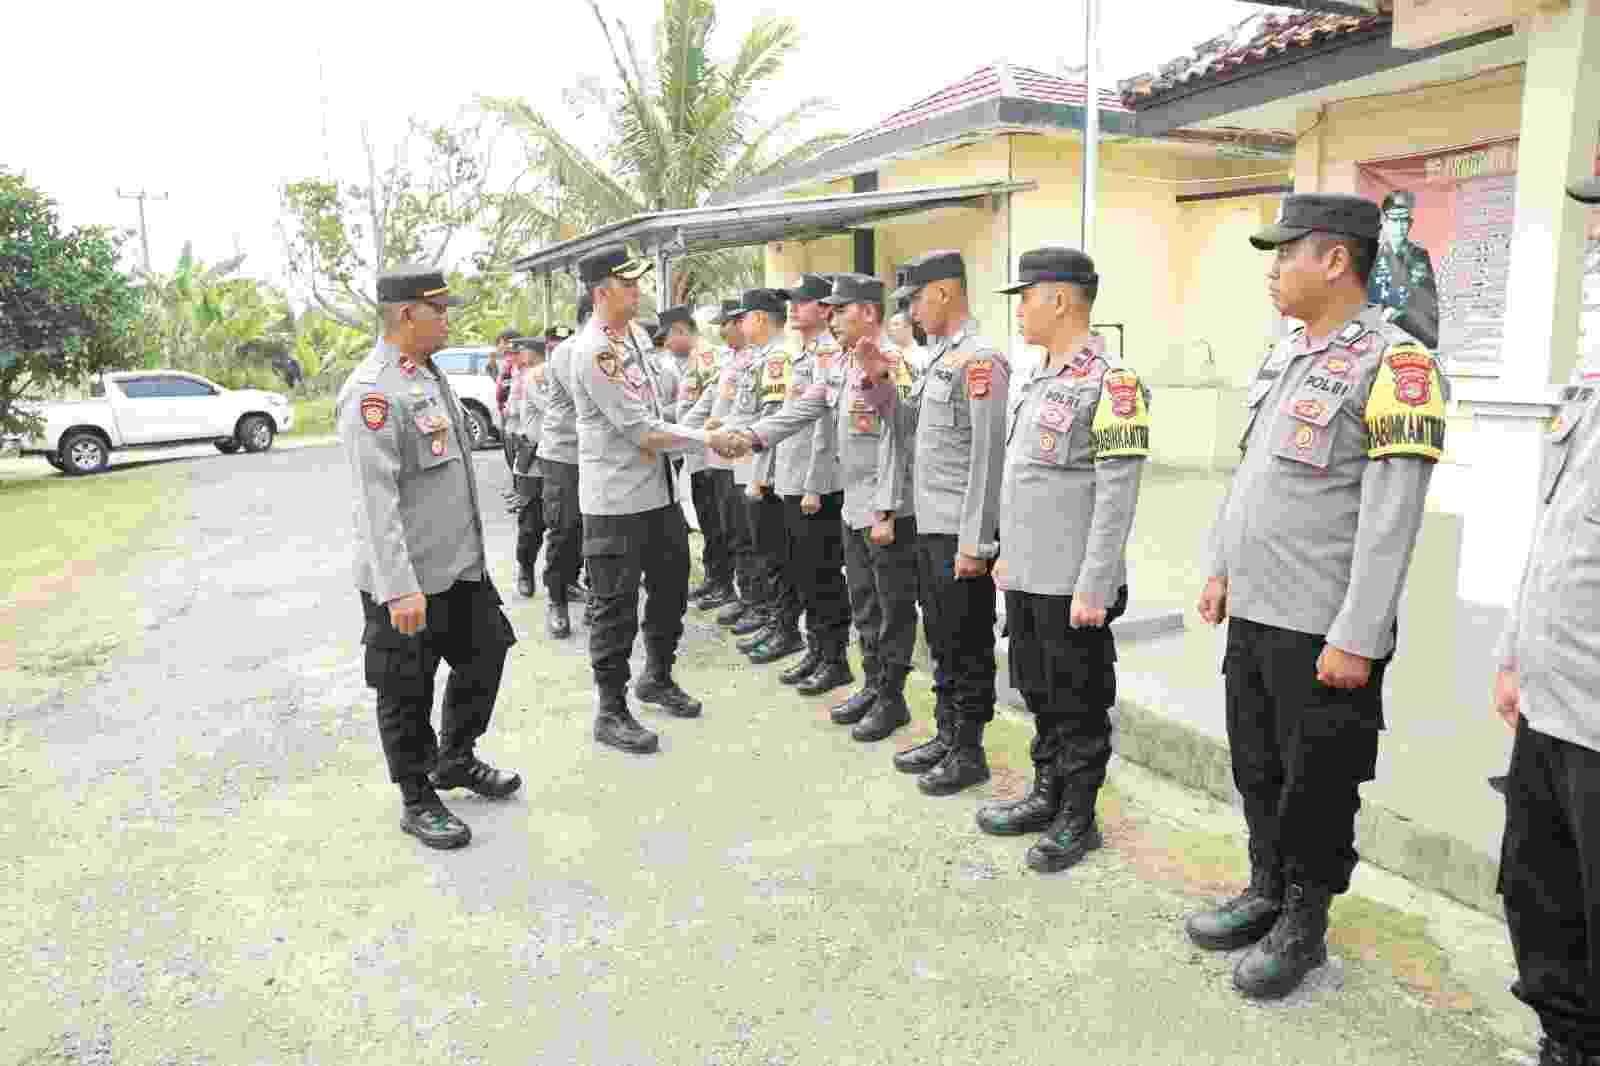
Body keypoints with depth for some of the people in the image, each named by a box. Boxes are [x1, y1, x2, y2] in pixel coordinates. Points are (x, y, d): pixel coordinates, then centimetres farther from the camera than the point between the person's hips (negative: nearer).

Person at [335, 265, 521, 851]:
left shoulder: (430, 374, 12)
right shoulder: (372, 391, -19)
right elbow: (377, 496, -25)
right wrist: (399, 587, -28)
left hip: (462, 565, 9)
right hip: (407, 580, -9)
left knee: (484, 655, 19)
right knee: (407, 693, 7)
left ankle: (455, 760, 40)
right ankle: (417, 801, 24)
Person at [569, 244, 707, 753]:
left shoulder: (638, 334, 10)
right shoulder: (593, 351, -18)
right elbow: (642, 431, -21)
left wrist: (647, 434, 4)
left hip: (659, 489, 9)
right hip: (616, 500, -9)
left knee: (670, 586, 19)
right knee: (616, 606, 0)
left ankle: (657, 678, 39)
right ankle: (611, 712, 14)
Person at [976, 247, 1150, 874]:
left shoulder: (1109, 382, -15)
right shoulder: (1036, 378, 12)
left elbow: (1117, 497, -18)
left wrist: (1093, 587, -19)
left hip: (1072, 586, -8)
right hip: (1027, 578, 8)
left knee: (1079, 705, 6)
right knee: (1040, 696, 19)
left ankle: (1077, 819, 21)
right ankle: (1047, 796, 35)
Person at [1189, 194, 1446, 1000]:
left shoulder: (1392, 364, -14)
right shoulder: (1284, 353, 11)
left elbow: (1390, 519, -18)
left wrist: (1356, 639, -20)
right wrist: (1221, 567, 18)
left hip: (1320, 630, -7)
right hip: (1252, 612, 8)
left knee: (1315, 784, 8)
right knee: (1256, 768, 18)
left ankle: (1304, 924, 26)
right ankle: (1266, 893, 37)